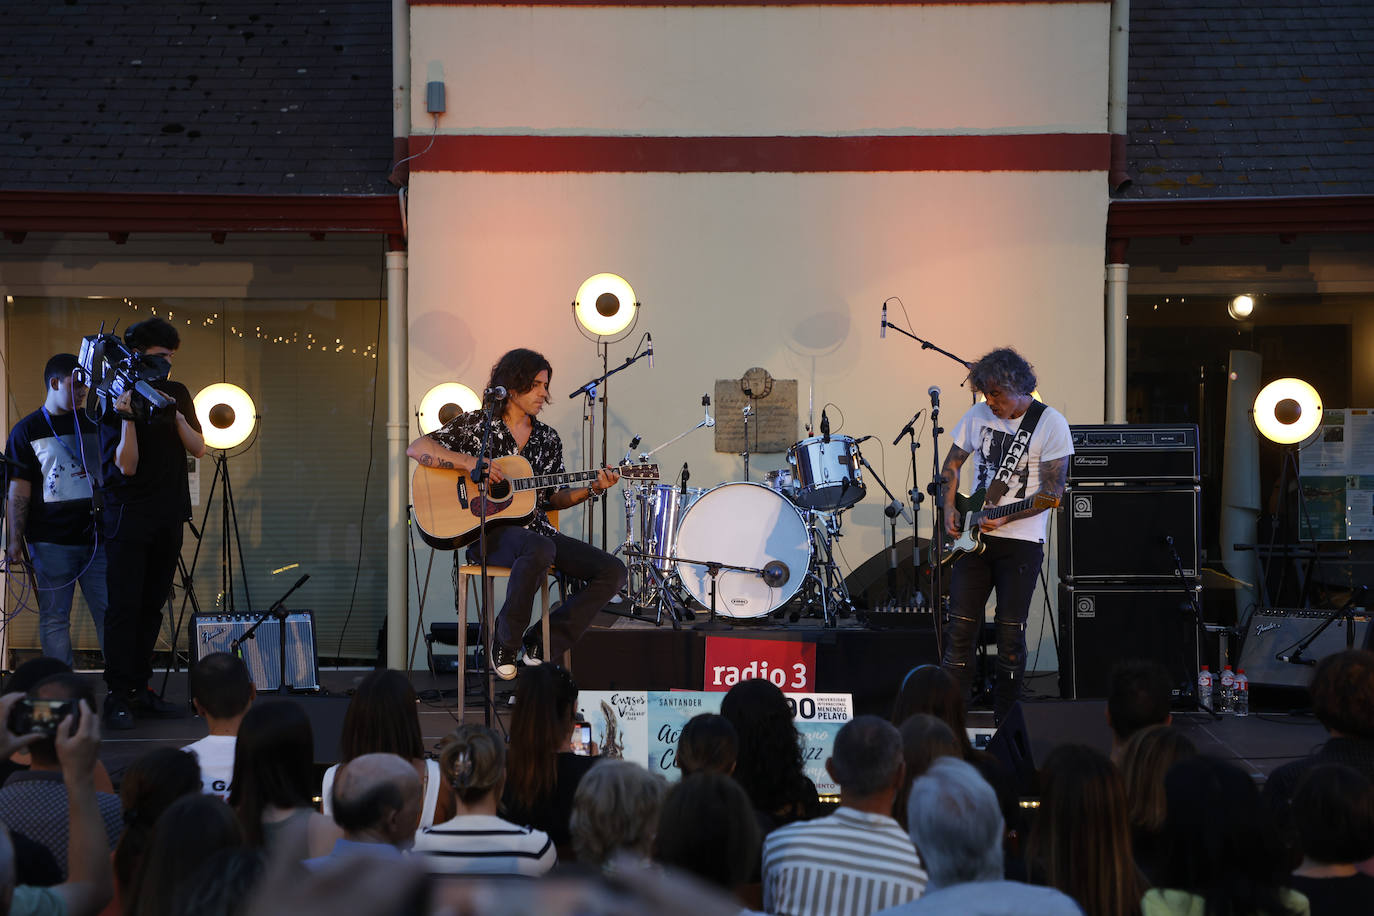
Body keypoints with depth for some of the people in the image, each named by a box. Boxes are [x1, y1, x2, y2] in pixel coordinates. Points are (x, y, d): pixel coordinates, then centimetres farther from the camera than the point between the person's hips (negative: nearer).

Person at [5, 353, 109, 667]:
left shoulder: (94, 423, 14)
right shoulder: (27, 431, 3)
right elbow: (18, 490, -1)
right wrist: (15, 542, -7)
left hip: (96, 536, 3)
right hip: (51, 542, -3)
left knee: (110, 612, -1)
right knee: (54, 617, 0)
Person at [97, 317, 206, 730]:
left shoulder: (177, 394, 10)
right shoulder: (114, 405, -7)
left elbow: (198, 448, 4)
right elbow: (127, 466, -14)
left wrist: (175, 415, -12)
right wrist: (128, 419, -26)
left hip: (168, 518, 5)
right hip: (128, 517, -5)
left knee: (152, 606, 7)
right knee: (124, 605, -8)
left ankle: (140, 690, 12)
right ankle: (118, 695, -7)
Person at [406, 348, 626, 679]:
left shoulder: (548, 439, 15)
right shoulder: (476, 425, 1)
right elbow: (416, 449, -7)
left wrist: (592, 490, 1)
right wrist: (469, 462, -18)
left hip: (536, 529, 6)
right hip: (486, 530, -6)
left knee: (613, 571, -12)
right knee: (540, 550, -41)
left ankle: (543, 642, -6)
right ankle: (505, 646, -21)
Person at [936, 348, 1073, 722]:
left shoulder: (1051, 424, -8)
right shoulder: (977, 416, 5)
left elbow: (1052, 492, -11)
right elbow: (951, 465, 17)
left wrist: (1004, 517, -20)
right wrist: (949, 510, 2)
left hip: (1021, 540, -4)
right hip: (974, 537, 4)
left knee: (1011, 633, -3)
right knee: (960, 628, 0)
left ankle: (1004, 718, 7)